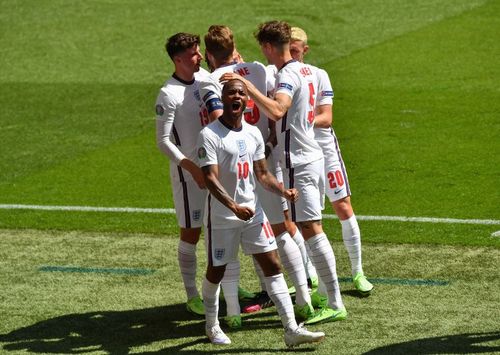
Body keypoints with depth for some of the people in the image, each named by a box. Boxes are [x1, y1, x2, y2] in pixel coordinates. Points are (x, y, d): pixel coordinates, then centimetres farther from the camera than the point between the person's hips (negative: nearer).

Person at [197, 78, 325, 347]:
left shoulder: (253, 134, 7)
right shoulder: (210, 135, -14)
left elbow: (262, 174, 13)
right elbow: (210, 178, -22)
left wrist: (283, 191, -6)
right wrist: (234, 207, -35)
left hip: (253, 212, 5)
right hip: (221, 217, -5)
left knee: (273, 265, -1)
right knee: (216, 271, 8)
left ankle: (291, 329, -1)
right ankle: (212, 326, 31)